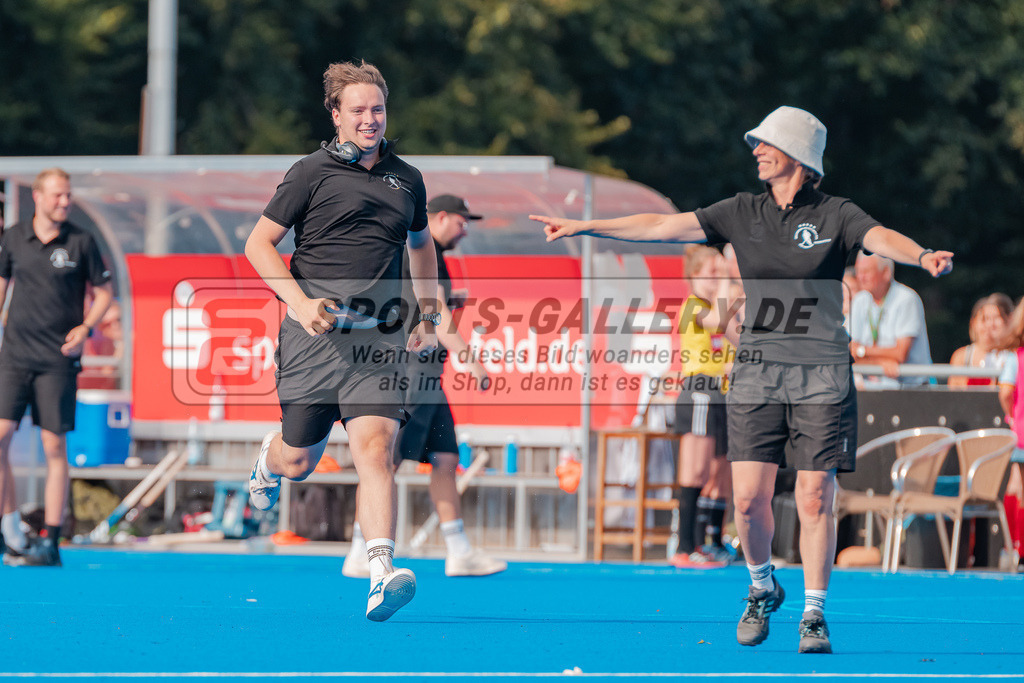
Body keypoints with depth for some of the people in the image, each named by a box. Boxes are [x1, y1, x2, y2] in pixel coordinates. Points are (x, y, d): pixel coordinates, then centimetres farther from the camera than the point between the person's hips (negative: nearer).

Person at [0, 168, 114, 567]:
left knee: (54, 447, -2)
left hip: (58, 360, -2)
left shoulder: (81, 242, 0)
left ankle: (50, 543, 2)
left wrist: (85, 327, -8)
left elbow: (104, 291, 8)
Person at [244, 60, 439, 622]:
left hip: (379, 340, 2)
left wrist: (427, 316, 24)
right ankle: (270, 458, 46)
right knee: (298, 462, 7)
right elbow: (258, 244, 1)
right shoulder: (312, 172, 1)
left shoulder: (407, 179, 14)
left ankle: (381, 573, -27)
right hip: (314, 334, -2)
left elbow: (421, 245, 32)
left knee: (375, 448, -17)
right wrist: (299, 302, -13)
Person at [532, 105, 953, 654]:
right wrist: (583, 227, 3)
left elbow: (882, 238, -20)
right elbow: (663, 227, 6)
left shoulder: (834, 216, -1)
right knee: (748, 498, -4)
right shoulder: (743, 213, 8)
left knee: (814, 500, -5)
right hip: (757, 371, 3)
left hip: (821, 375, -3)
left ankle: (814, 614, 7)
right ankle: (762, 590, 23)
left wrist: (923, 256, -42)